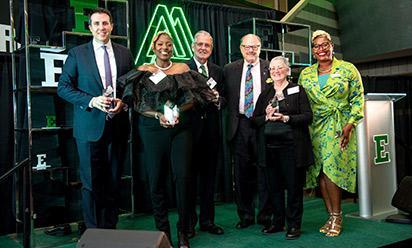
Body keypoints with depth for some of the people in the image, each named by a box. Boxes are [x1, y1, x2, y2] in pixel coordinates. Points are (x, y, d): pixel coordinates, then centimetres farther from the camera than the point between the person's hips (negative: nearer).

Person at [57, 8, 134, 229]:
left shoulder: (124, 54, 9)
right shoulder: (77, 54, 1)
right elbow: (63, 87, -1)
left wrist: (123, 101, -7)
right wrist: (91, 101, -15)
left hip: (118, 125, 3)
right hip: (90, 126, -2)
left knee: (113, 182, 11)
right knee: (91, 183, 3)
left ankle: (110, 229, 24)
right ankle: (93, 232, 16)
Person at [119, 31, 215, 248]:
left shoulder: (183, 69, 9)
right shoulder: (143, 71, 7)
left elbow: (192, 98, 4)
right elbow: (138, 103, 1)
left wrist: (178, 111, -14)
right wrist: (158, 115, -14)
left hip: (181, 129, 0)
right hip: (153, 130, 0)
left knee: (183, 177, -7)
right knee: (156, 180, 2)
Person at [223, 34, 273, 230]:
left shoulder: (269, 68, 5)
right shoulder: (230, 69, 10)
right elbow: (225, 96, 10)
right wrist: (231, 116, -4)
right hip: (239, 125, 2)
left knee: (264, 171, 3)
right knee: (241, 173, 8)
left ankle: (265, 215, 16)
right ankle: (245, 215, 20)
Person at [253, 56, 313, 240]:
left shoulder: (297, 91, 4)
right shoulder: (265, 94, 16)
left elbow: (308, 116, -3)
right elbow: (255, 119, 13)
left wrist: (286, 118, -15)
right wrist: (267, 116, -6)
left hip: (291, 145, -4)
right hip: (269, 145, 4)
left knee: (294, 185, 0)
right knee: (274, 186, 8)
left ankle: (294, 225, 12)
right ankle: (277, 222, 22)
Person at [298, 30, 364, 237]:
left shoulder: (348, 69, 2)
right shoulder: (305, 74, 11)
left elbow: (357, 99, 0)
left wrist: (350, 124, -10)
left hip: (339, 127, -4)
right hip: (315, 128, 4)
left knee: (330, 169, -13)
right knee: (319, 172, 1)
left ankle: (337, 216, 1)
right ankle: (331, 216, 11)